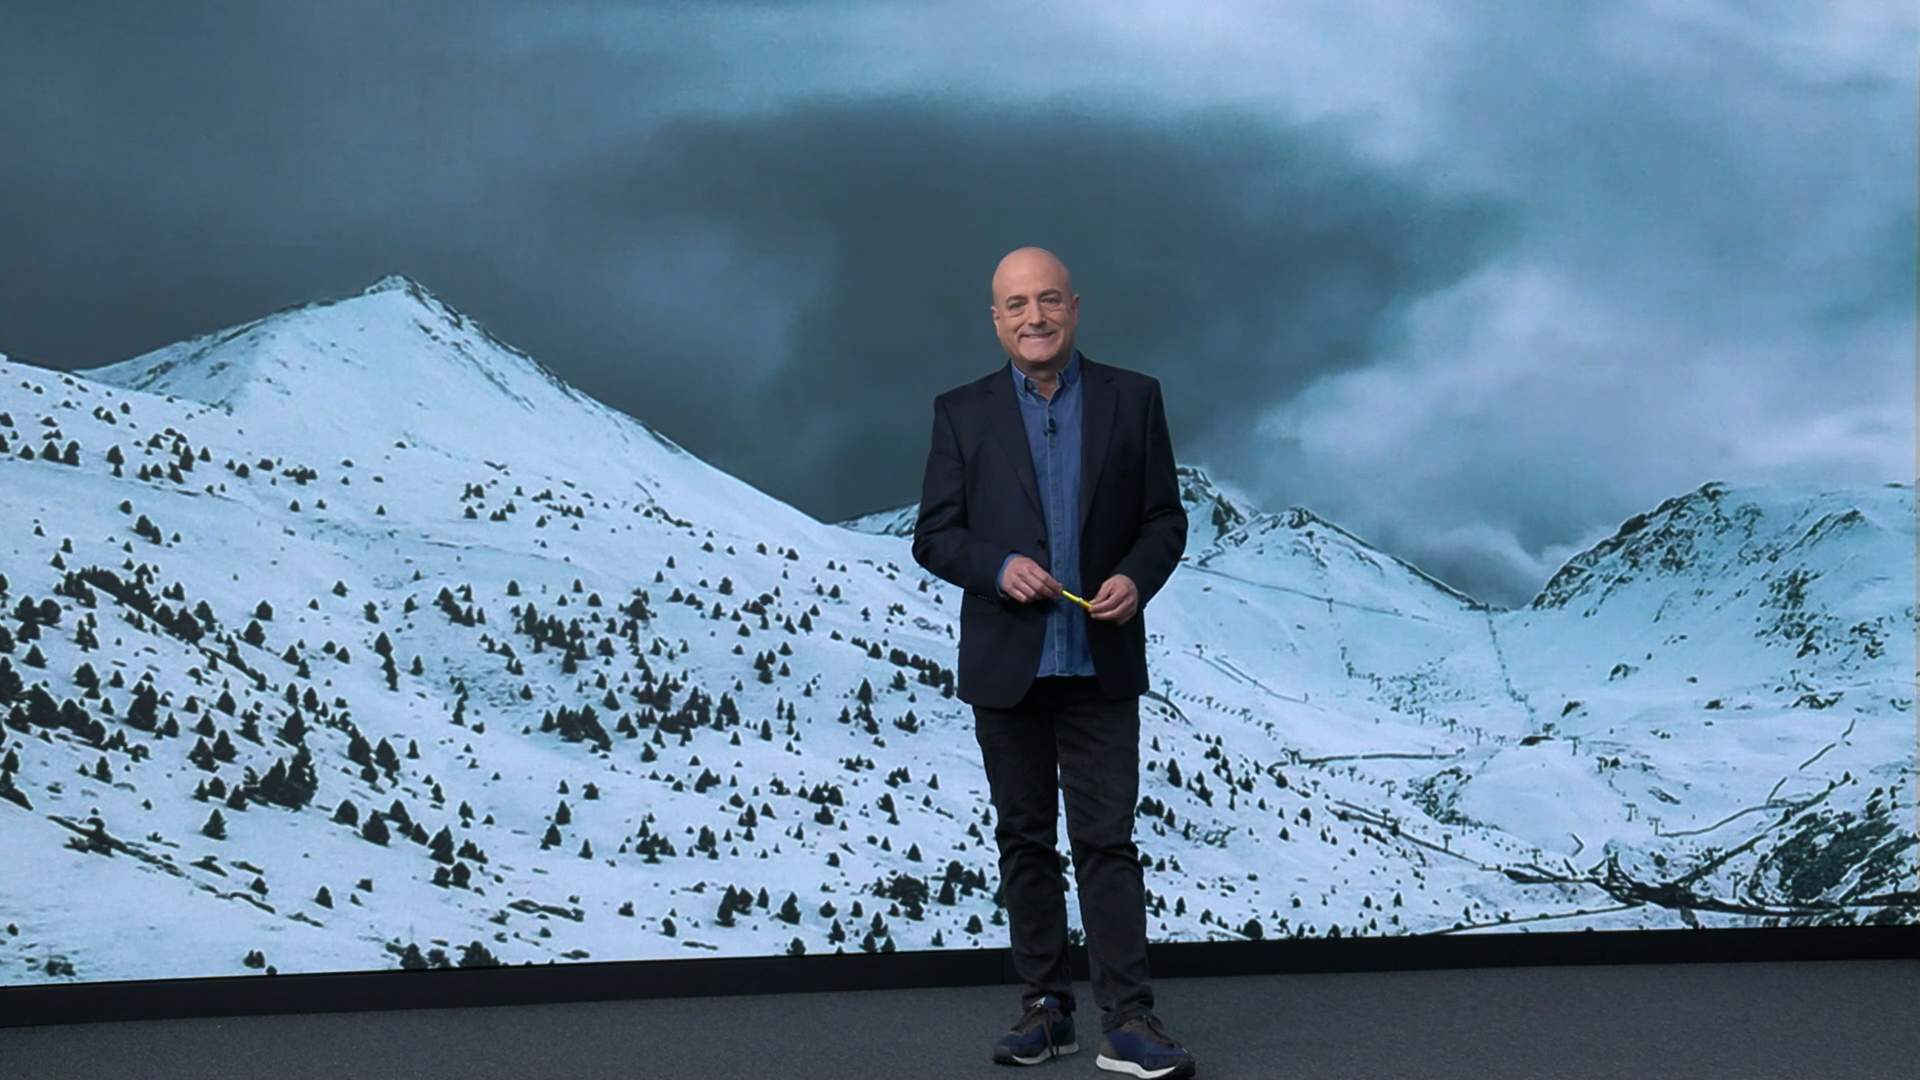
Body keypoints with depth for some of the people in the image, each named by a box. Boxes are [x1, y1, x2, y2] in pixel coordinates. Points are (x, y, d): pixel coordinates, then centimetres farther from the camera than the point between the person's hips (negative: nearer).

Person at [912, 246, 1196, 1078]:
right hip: (1005, 665, 1)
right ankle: (1044, 1007, 18)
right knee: (1025, 840, 9)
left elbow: (1165, 518, 4)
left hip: (1100, 662, -1)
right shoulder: (962, 412, 4)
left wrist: (1137, 576, -15)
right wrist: (998, 567, -16)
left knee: (1107, 840, -3)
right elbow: (933, 537, 2)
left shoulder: (1132, 398, 3)